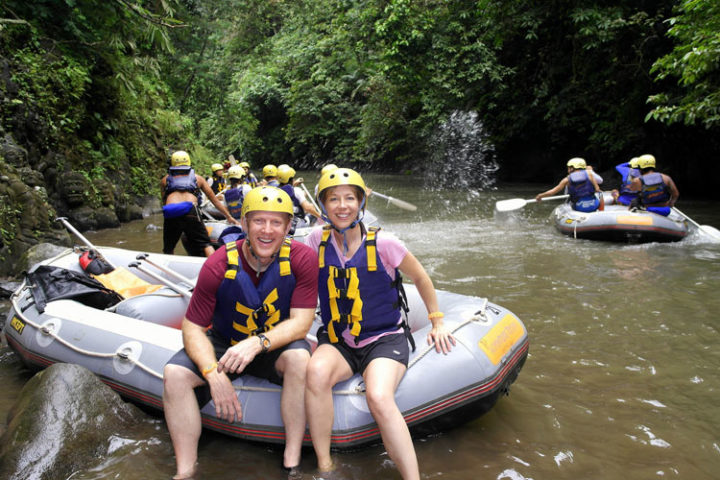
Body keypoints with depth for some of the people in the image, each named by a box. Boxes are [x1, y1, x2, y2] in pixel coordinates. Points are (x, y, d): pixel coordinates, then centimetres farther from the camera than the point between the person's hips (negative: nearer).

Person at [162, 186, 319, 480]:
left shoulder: (303, 259, -19)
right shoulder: (219, 265, -19)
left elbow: (300, 323, -20)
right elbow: (193, 327, -15)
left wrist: (258, 343, -38)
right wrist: (214, 375, -30)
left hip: (277, 346, -1)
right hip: (225, 343, 2)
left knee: (299, 358, -34)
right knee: (174, 373, -21)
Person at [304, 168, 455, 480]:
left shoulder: (382, 244, -8)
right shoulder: (317, 241, -1)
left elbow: (420, 278, 6)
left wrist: (437, 323, 12)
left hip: (384, 339, -2)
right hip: (336, 340, 3)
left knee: (379, 398, -32)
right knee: (317, 372, -32)